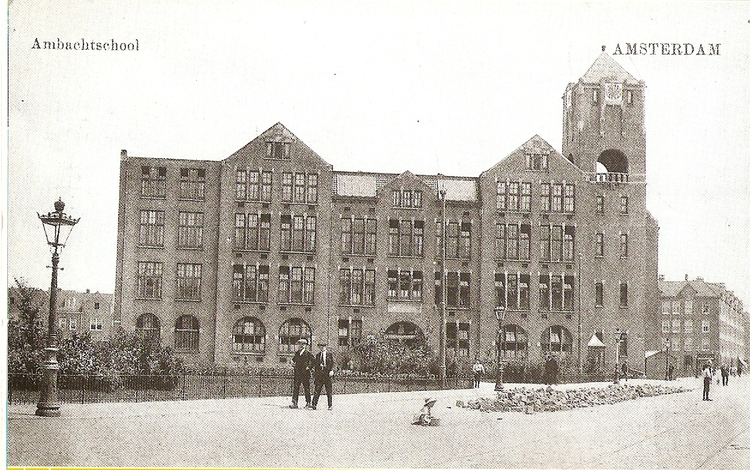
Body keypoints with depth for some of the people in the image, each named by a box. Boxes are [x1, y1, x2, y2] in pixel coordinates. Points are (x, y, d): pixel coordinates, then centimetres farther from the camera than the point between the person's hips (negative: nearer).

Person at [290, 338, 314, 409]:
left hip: (305, 373, -5)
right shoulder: (297, 353, 14)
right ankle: (294, 403, -5)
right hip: (297, 373, 5)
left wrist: (309, 367, -8)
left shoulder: (308, 353, -3)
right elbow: (293, 360, 27)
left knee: (306, 388, 2)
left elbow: (314, 360, -5)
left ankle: (308, 403, 10)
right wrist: (292, 362, 6)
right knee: (295, 387, -3)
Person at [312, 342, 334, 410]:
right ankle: (314, 404, -5)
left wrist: (331, 370, -15)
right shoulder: (318, 355, 15)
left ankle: (330, 405, 7)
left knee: (329, 391, 1)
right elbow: (316, 365, 16)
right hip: (319, 374, 2)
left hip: (328, 374, -2)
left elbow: (332, 363, 1)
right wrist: (316, 375, 11)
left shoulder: (330, 354, 6)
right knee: (317, 390, -5)